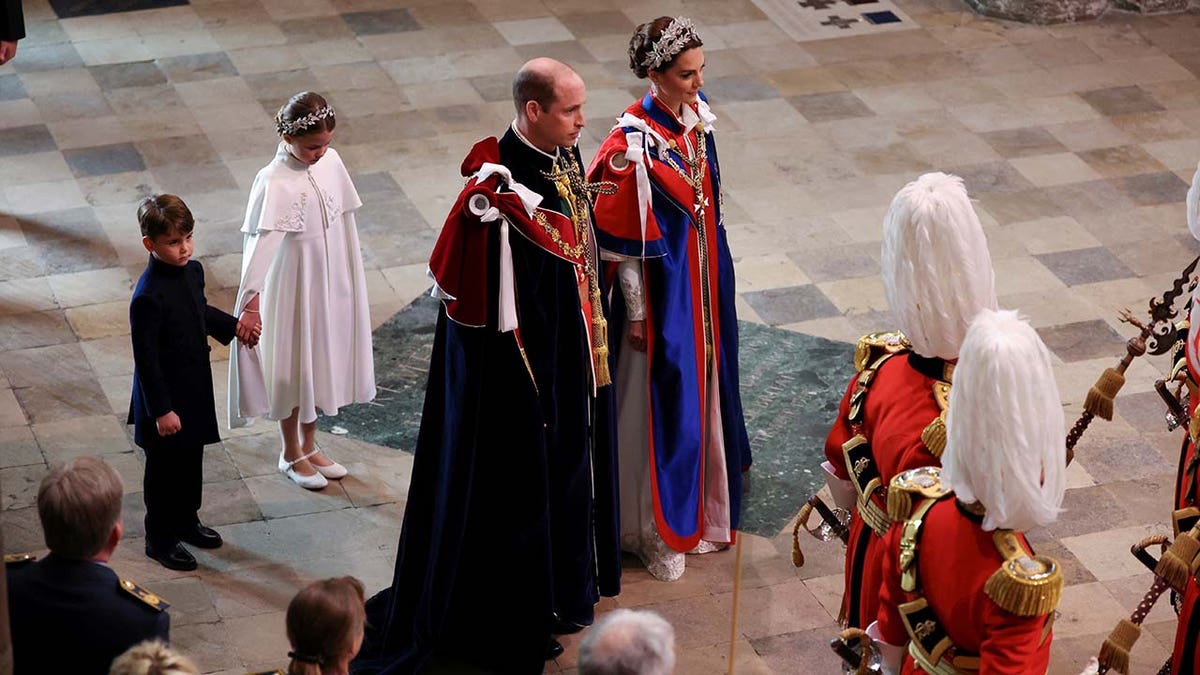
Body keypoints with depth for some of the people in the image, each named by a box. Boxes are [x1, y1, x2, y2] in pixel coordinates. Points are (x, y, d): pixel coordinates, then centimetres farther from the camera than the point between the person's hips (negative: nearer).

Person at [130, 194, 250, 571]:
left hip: (195, 390, 8)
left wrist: (233, 328, 9)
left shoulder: (192, 271, -4)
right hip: (164, 398, -8)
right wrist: (161, 410, -21)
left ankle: (186, 522, 43)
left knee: (192, 461, 23)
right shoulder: (148, 297, -29)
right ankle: (160, 539, 27)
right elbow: (145, 359, -24)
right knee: (164, 469, 9)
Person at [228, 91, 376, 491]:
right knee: (293, 366, 10)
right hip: (293, 288, -6)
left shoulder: (330, 162, -5)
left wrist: (351, 275, 13)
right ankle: (290, 454, 29)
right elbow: (260, 243, -31)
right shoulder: (275, 183, -24)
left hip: (331, 283, 6)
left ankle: (309, 445, 37)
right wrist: (251, 301, -39)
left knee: (321, 360, 19)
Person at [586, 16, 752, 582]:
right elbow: (620, 239, -18)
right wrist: (636, 312, -14)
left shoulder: (696, 118, -3)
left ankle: (699, 507, 39)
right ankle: (657, 532, 21)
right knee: (661, 401, 5)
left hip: (705, 281, 8)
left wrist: (716, 277, 16)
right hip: (661, 287, -8)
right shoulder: (632, 144, -25)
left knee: (702, 388, 20)